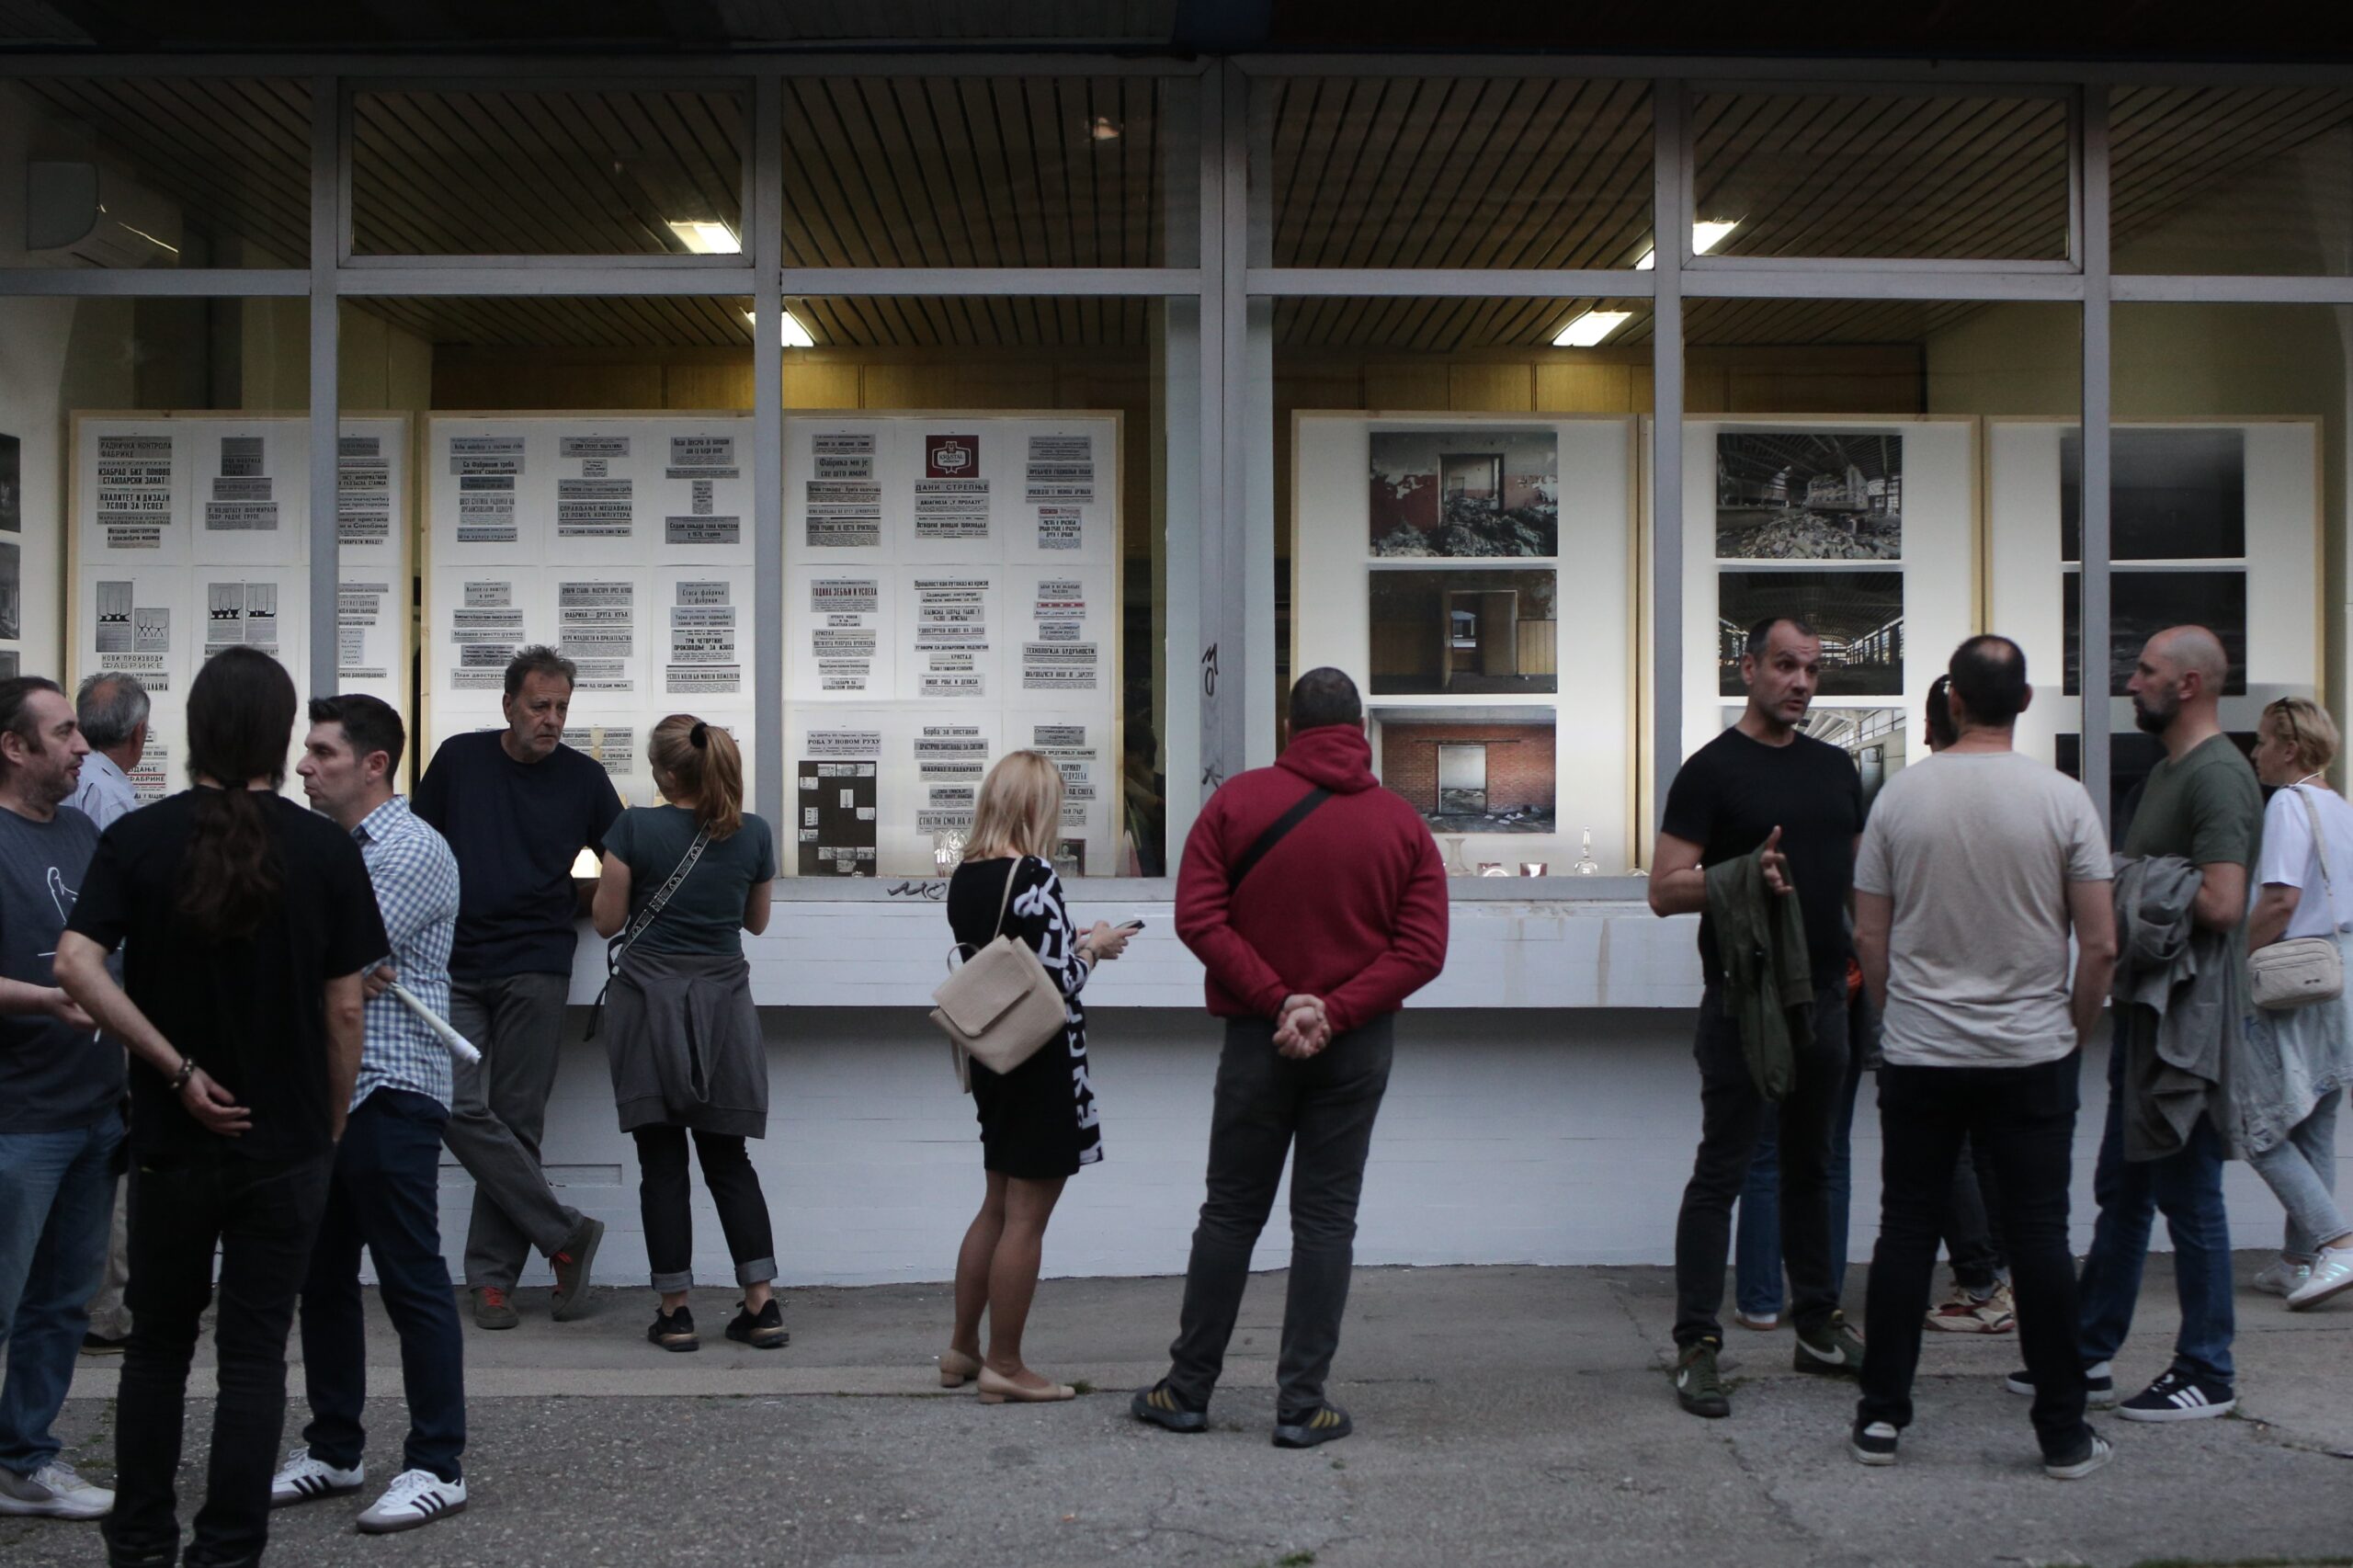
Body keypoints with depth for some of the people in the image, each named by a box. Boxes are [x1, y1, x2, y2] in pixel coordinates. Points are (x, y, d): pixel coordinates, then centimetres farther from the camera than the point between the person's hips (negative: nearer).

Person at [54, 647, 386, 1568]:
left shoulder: (138, 839, -5)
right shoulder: (327, 851, -7)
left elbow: (76, 966, -18)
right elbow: (343, 1011, -6)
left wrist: (178, 1069, -12)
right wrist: (331, 1124, 7)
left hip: (171, 1142, 1)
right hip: (287, 1146, -1)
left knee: (158, 1344, 18)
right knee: (253, 1355, 6)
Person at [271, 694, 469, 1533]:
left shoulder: (414, 850, -10)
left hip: (389, 1094, -9)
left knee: (412, 1282, -2)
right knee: (323, 1279, 14)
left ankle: (436, 1466, 5)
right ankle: (333, 1450, 26)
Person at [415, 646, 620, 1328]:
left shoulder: (583, 778, 5)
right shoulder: (459, 759, 7)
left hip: (535, 969, -1)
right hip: (456, 965, 1)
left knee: (515, 1122, 0)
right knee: (461, 1111, -11)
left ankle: (491, 1277, 9)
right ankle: (565, 1233, -2)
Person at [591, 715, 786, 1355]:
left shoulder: (636, 829, -8)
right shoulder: (753, 834, 1)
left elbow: (608, 921, -1)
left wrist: (611, 871, 15)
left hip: (651, 998, -3)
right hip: (723, 1002, 3)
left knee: (662, 1161, 4)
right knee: (728, 1158, 10)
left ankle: (675, 1312, 6)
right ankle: (762, 1305, 6)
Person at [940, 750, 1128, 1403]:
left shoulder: (965, 878, 6)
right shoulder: (1034, 877, -19)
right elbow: (1061, 981, -20)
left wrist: (1075, 944, 13)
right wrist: (1094, 947, -2)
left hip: (993, 1056, 8)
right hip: (1042, 1063, -8)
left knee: (998, 1205, 20)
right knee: (1026, 1217, 1)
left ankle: (962, 1349, 26)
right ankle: (1004, 1366, 9)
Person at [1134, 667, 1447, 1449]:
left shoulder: (1238, 799, -3)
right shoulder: (1403, 822, 0)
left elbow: (1198, 916, -10)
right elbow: (1422, 948, -7)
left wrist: (1276, 1000, -12)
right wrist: (1334, 1012, -13)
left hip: (1258, 1037, 0)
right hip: (1358, 1045, 1)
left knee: (1231, 1211, 9)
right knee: (1326, 1218, 5)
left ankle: (1188, 1390, 17)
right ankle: (1302, 1404, 7)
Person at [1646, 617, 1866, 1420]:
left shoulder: (1836, 768, 14)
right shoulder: (1713, 771, -5)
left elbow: (1860, 872, 22)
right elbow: (1665, 889, -10)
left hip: (1824, 994, 6)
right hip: (1744, 1000, -6)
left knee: (1810, 1165, 15)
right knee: (1722, 1172, -3)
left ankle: (1818, 1326, 25)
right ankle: (1697, 1346, 1)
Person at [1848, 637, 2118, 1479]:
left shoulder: (1902, 794, -3)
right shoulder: (2063, 799, -7)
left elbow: (1869, 936, 1)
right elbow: (2100, 946, -6)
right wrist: (2075, 1033, 10)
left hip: (1919, 1055, 1)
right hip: (2032, 1056, -1)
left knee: (1907, 1230, 8)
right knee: (2039, 1235, 5)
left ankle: (1881, 1417, 12)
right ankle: (2063, 1434, 11)